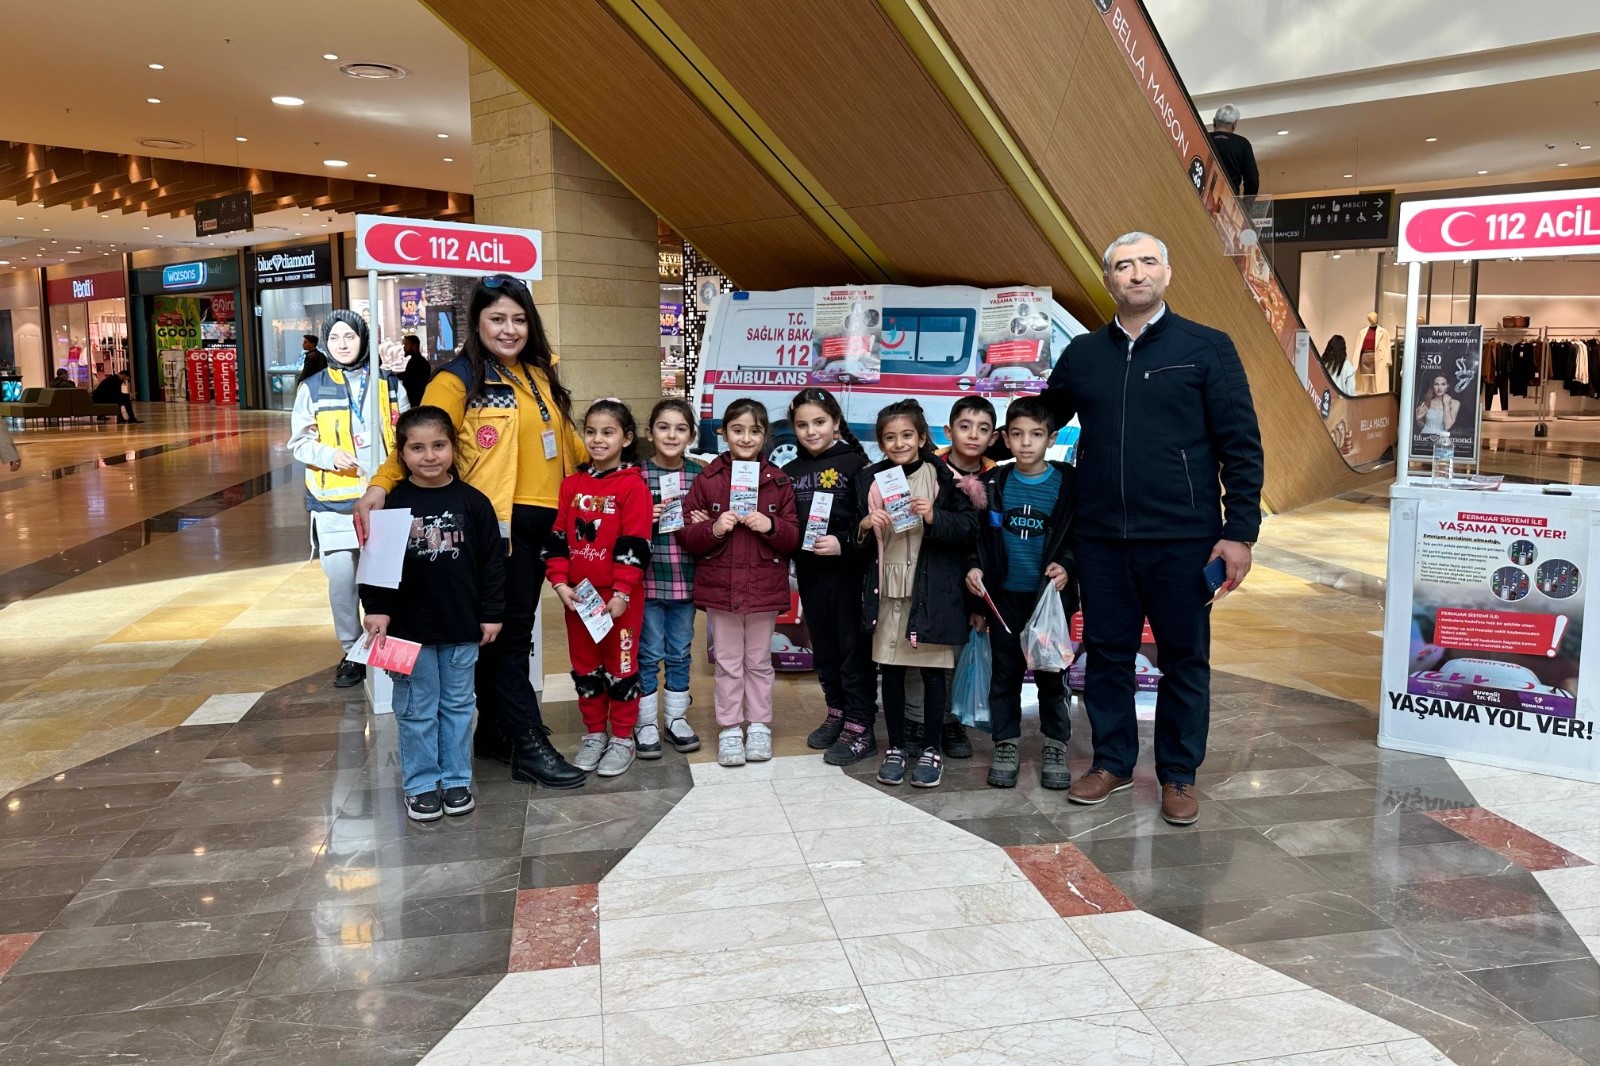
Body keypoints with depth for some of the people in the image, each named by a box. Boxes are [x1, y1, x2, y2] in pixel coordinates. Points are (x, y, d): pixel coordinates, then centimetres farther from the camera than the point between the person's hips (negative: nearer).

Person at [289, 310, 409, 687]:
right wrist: (330, 456, -15)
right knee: (341, 580, 1)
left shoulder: (389, 384, 9)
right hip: (335, 501, -1)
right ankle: (352, 653, 15)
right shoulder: (312, 388, 4)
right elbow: (299, 442, 4)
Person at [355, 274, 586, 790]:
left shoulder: (539, 375, 15)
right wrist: (380, 485, -31)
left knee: (512, 630, 14)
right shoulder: (458, 379, -7)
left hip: (540, 520, 7)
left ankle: (494, 733, 26)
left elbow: (563, 437, 24)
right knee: (508, 632, -3)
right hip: (494, 521, -7)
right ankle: (529, 745, 4)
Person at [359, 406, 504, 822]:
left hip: (462, 627, 1)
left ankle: (457, 780, 26)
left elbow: (492, 561, 1)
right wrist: (377, 610, -10)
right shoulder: (393, 503, -5)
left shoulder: (473, 502, -3)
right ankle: (421, 785, 22)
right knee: (416, 709, 8)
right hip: (409, 627, -1)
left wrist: (492, 613, 0)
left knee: (458, 705, 13)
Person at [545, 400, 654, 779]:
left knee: (621, 665, 6)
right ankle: (594, 733, 28)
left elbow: (634, 546, -13)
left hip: (619, 595, -5)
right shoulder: (572, 483, 7)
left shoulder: (633, 485, -9)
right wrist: (560, 582, -4)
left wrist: (622, 592, -17)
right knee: (585, 666, 13)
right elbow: (558, 537, 7)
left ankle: (622, 738, 19)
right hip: (577, 595, 5)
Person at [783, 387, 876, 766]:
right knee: (823, 649, 15)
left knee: (855, 649, 1)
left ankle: (860, 729, 8)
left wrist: (844, 543, -22)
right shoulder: (791, 472, 9)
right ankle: (838, 713, 30)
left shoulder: (855, 463, -7)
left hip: (849, 571, -5)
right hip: (810, 573, 6)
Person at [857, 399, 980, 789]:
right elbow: (857, 538, 13)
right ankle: (896, 747, 21)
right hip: (887, 587, 3)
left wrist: (934, 516, -20)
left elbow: (969, 527, -6)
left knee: (933, 670, 4)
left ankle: (931, 749, 17)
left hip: (931, 588, -3)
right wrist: (866, 526, -8)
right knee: (891, 670, 8)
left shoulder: (943, 476, -1)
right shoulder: (870, 479, 8)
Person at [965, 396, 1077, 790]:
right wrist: (975, 569, -7)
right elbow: (982, 537, 7)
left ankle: (1055, 747, 21)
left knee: (1050, 673, 7)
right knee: (1005, 673, 8)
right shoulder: (993, 483, 1)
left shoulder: (1068, 483, -6)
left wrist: (1066, 567, -18)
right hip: (1005, 596, 2)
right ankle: (1005, 746, 20)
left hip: (1049, 596, -2)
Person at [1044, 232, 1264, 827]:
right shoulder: (1082, 355, 9)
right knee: (1107, 655, 11)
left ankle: (1179, 776, 22)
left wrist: (1240, 532, -9)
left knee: (1185, 660, 7)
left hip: (1183, 539, -3)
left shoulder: (1206, 348, 0)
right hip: (1101, 538, 3)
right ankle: (1112, 762, 28)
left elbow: (1241, 446, -3)